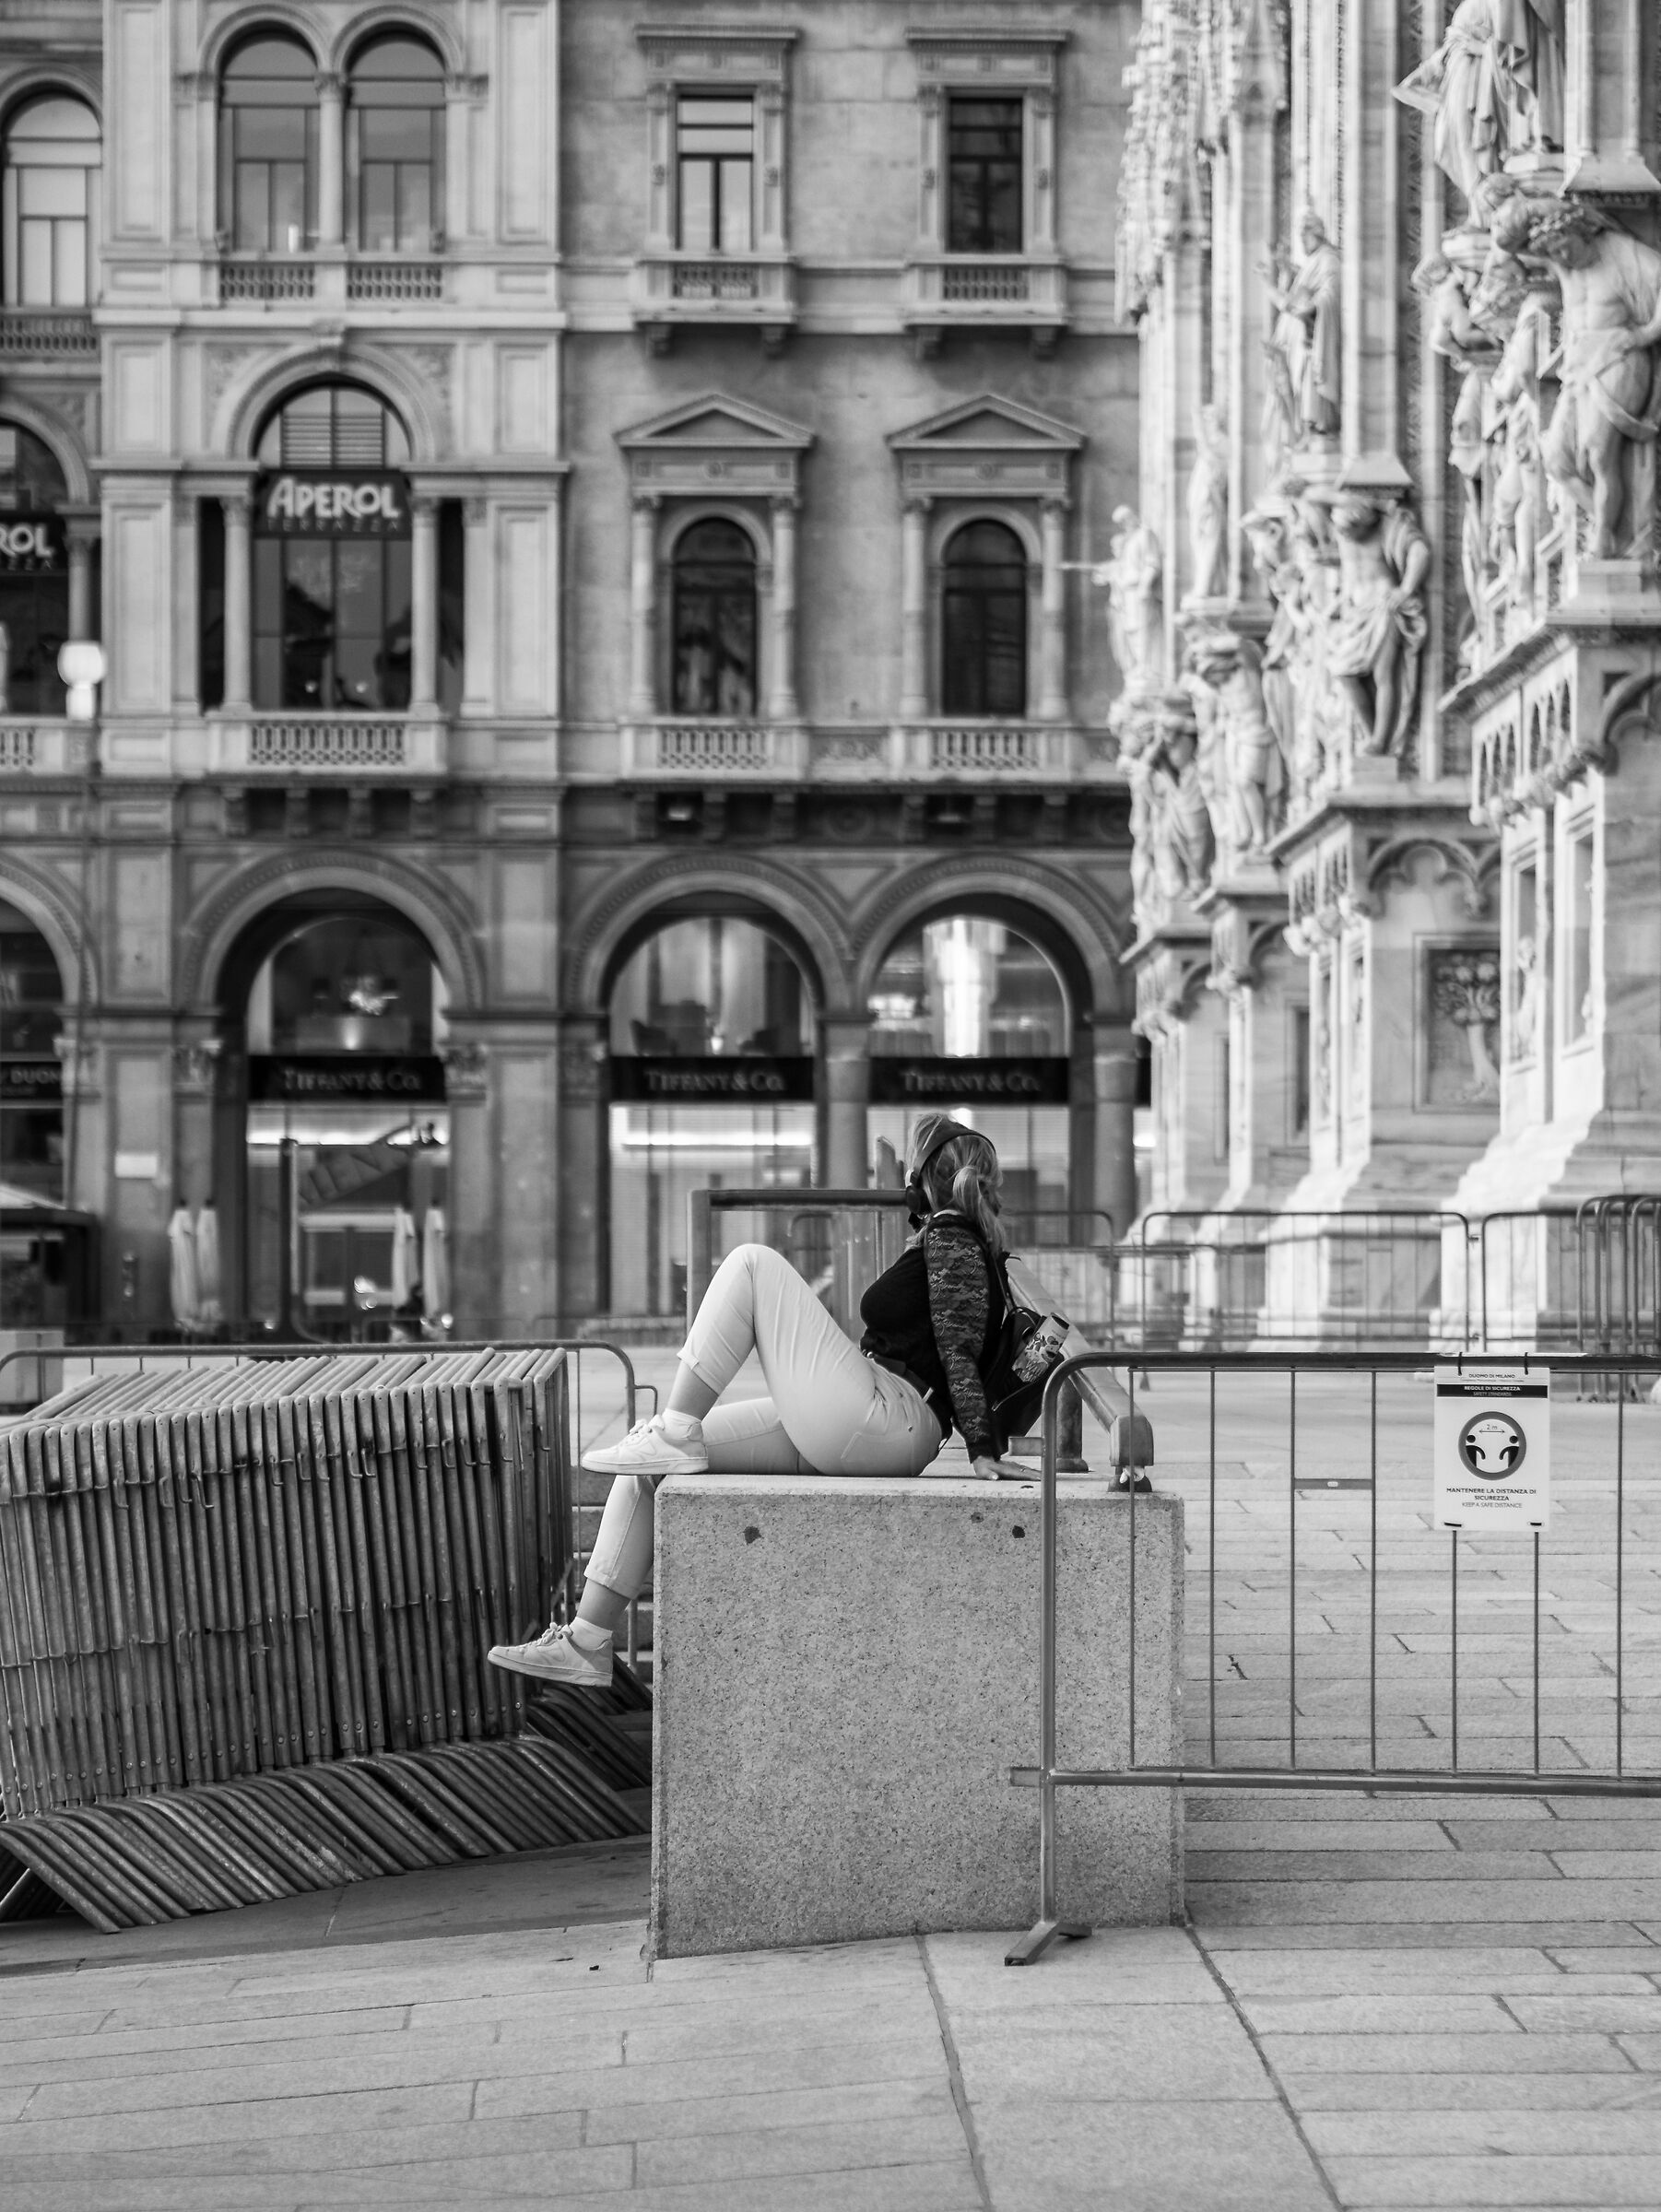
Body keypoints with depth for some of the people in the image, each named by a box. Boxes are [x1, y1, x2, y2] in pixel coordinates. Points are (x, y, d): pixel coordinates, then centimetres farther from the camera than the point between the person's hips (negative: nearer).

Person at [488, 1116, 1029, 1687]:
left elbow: (960, 1352, -15)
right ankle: (588, 1644, 3)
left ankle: (676, 1434, -14)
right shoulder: (942, 1237, 21)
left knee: (751, 1264, -14)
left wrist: (983, 1451, -20)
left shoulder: (950, 1239, -7)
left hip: (883, 1420, -10)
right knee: (646, 1458, 6)